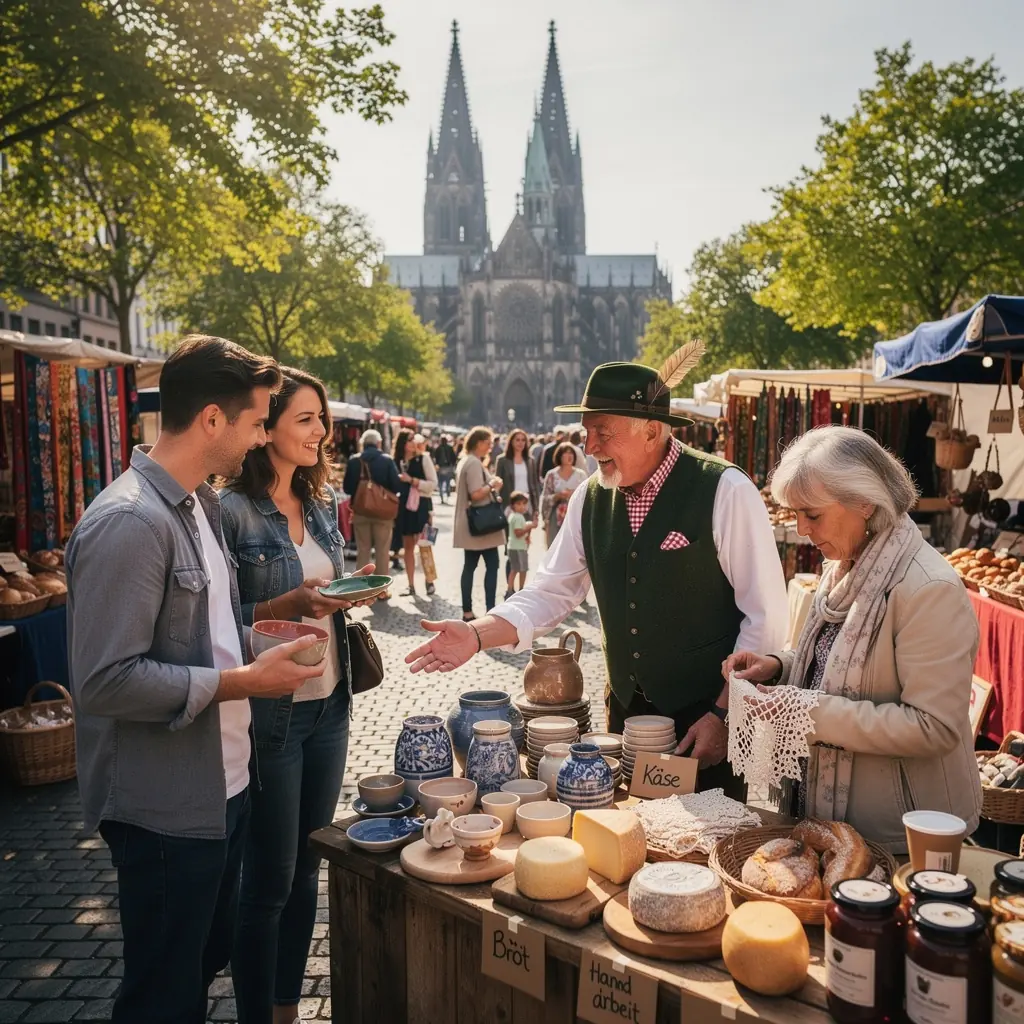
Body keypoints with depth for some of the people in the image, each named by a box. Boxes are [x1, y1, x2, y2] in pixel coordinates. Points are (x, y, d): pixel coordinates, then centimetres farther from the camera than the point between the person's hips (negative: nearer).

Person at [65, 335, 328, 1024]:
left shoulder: (202, 503, 9)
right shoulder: (128, 522, -23)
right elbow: (107, 680, -26)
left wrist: (256, 642, 4)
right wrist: (244, 682, -22)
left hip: (222, 784, 9)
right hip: (167, 807, -9)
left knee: (208, 959, 24)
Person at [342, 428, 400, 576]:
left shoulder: (354, 461, -5)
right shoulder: (387, 460, -9)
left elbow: (347, 488, -2)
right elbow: (397, 486, -10)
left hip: (360, 511, 2)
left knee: (362, 551, 11)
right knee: (382, 552, 7)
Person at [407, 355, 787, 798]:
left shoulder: (724, 491, -17)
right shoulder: (591, 498, -1)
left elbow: (766, 617, -14)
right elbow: (550, 591, 3)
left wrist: (724, 714, -14)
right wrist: (476, 635, -12)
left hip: (710, 719, -4)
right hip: (628, 712, 5)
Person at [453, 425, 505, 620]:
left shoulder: (466, 461, 16)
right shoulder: (474, 463, -16)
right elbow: (476, 494, -25)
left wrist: (491, 492, 16)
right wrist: (492, 485, -10)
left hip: (472, 524, 10)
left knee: (470, 566, 9)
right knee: (492, 565, -5)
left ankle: (467, 612, 11)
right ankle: (490, 610, -5)